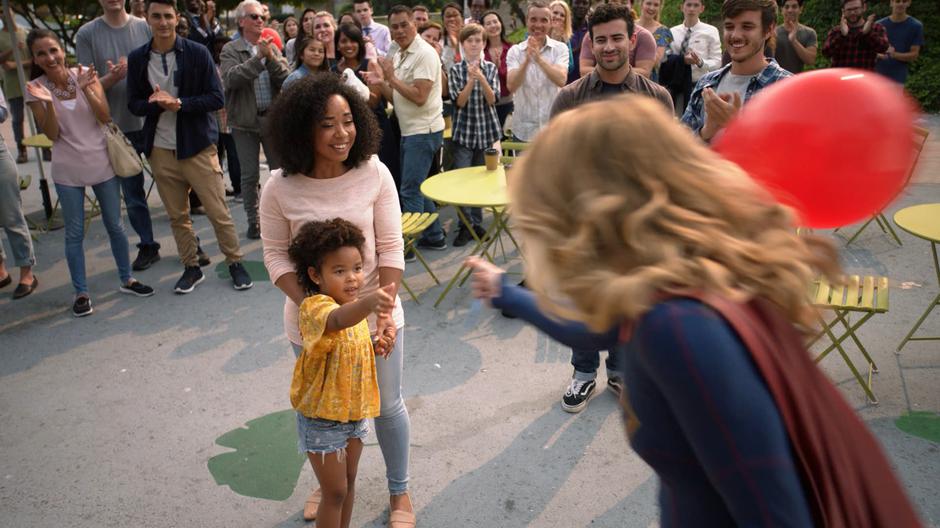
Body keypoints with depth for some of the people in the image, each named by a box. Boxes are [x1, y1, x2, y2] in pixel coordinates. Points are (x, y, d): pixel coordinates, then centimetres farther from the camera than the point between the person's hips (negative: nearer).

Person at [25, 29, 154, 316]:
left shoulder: (84, 75, -4)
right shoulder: (35, 88, -5)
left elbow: (105, 117, -10)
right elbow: (52, 134, -9)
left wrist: (86, 89, -23)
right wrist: (47, 103, -24)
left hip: (102, 163, 1)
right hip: (68, 171, -1)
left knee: (115, 226, 12)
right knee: (74, 233, 6)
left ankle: (127, 279, 27)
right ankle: (81, 292, 17)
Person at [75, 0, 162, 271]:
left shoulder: (145, 28, 1)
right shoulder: (87, 34, 0)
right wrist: (112, 77, -21)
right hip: (118, 127, 1)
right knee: (133, 194, 10)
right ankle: (147, 246, 25)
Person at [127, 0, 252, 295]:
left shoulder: (197, 53, -5)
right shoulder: (137, 58, 4)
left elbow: (217, 99, -7)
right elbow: (134, 104, 6)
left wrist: (178, 102, -19)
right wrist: (158, 104, -15)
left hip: (198, 146, -3)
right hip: (160, 149, 3)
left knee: (218, 211, 0)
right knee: (177, 215, 10)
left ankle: (235, 262, 16)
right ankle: (191, 267, 24)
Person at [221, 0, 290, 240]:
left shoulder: (272, 48, 9)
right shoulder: (231, 50, -1)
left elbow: (286, 79, -2)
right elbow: (230, 78, -18)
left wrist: (272, 58, -17)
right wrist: (258, 58, -21)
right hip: (245, 121, -3)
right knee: (250, 174, 4)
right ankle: (253, 221, 16)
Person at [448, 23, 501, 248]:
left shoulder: (491, 68, 3)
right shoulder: (456, 70, 0)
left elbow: (492, 99, -7)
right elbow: (460, 101, -9)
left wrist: (481, 77, -21)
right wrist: (471, 79, -22)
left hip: (486, 130, 2)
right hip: (464, 130, -1)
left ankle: (477, 223, 19)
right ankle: (465, 225, 4)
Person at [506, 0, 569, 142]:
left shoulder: (560, 48, -2)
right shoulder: (515, 51, -2)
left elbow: (561, 80, -18)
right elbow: (512, 86, -15)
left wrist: (539, 58, -31)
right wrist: (527, 60, -30)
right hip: (523, 130, 0)